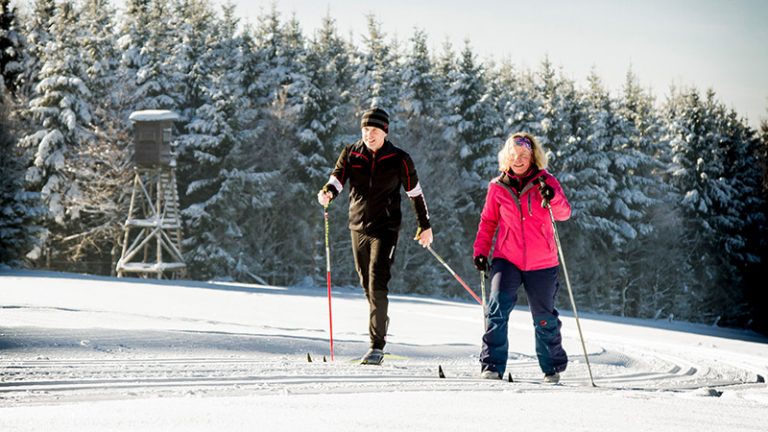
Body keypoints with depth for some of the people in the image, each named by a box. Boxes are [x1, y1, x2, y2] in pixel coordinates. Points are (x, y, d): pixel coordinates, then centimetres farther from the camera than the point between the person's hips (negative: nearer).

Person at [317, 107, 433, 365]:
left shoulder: (399, 160, -4)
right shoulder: (351, 154, 3)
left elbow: (415, 193, 6)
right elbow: (337, 178, -6)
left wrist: (425, 226, 11)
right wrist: (327, 193, -30)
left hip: (385, 229, -4)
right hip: (358, 227, 4)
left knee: (377, 285, -15)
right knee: (367, 284, 12)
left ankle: (377, 346, -16)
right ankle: (381, 324, 38)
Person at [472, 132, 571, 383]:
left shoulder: (545, 182, 0)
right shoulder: (498, 188, 4)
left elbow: (564, 214, -12)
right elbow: (488, 221, 13)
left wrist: (552, 198, -31)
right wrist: (480, 250, 3)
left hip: (542, 263, 0)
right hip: (507, 259, 0)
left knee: (544, 319, 8)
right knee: (497, 309, -19)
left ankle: (552, 367, 27)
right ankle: (492, 365, -16)